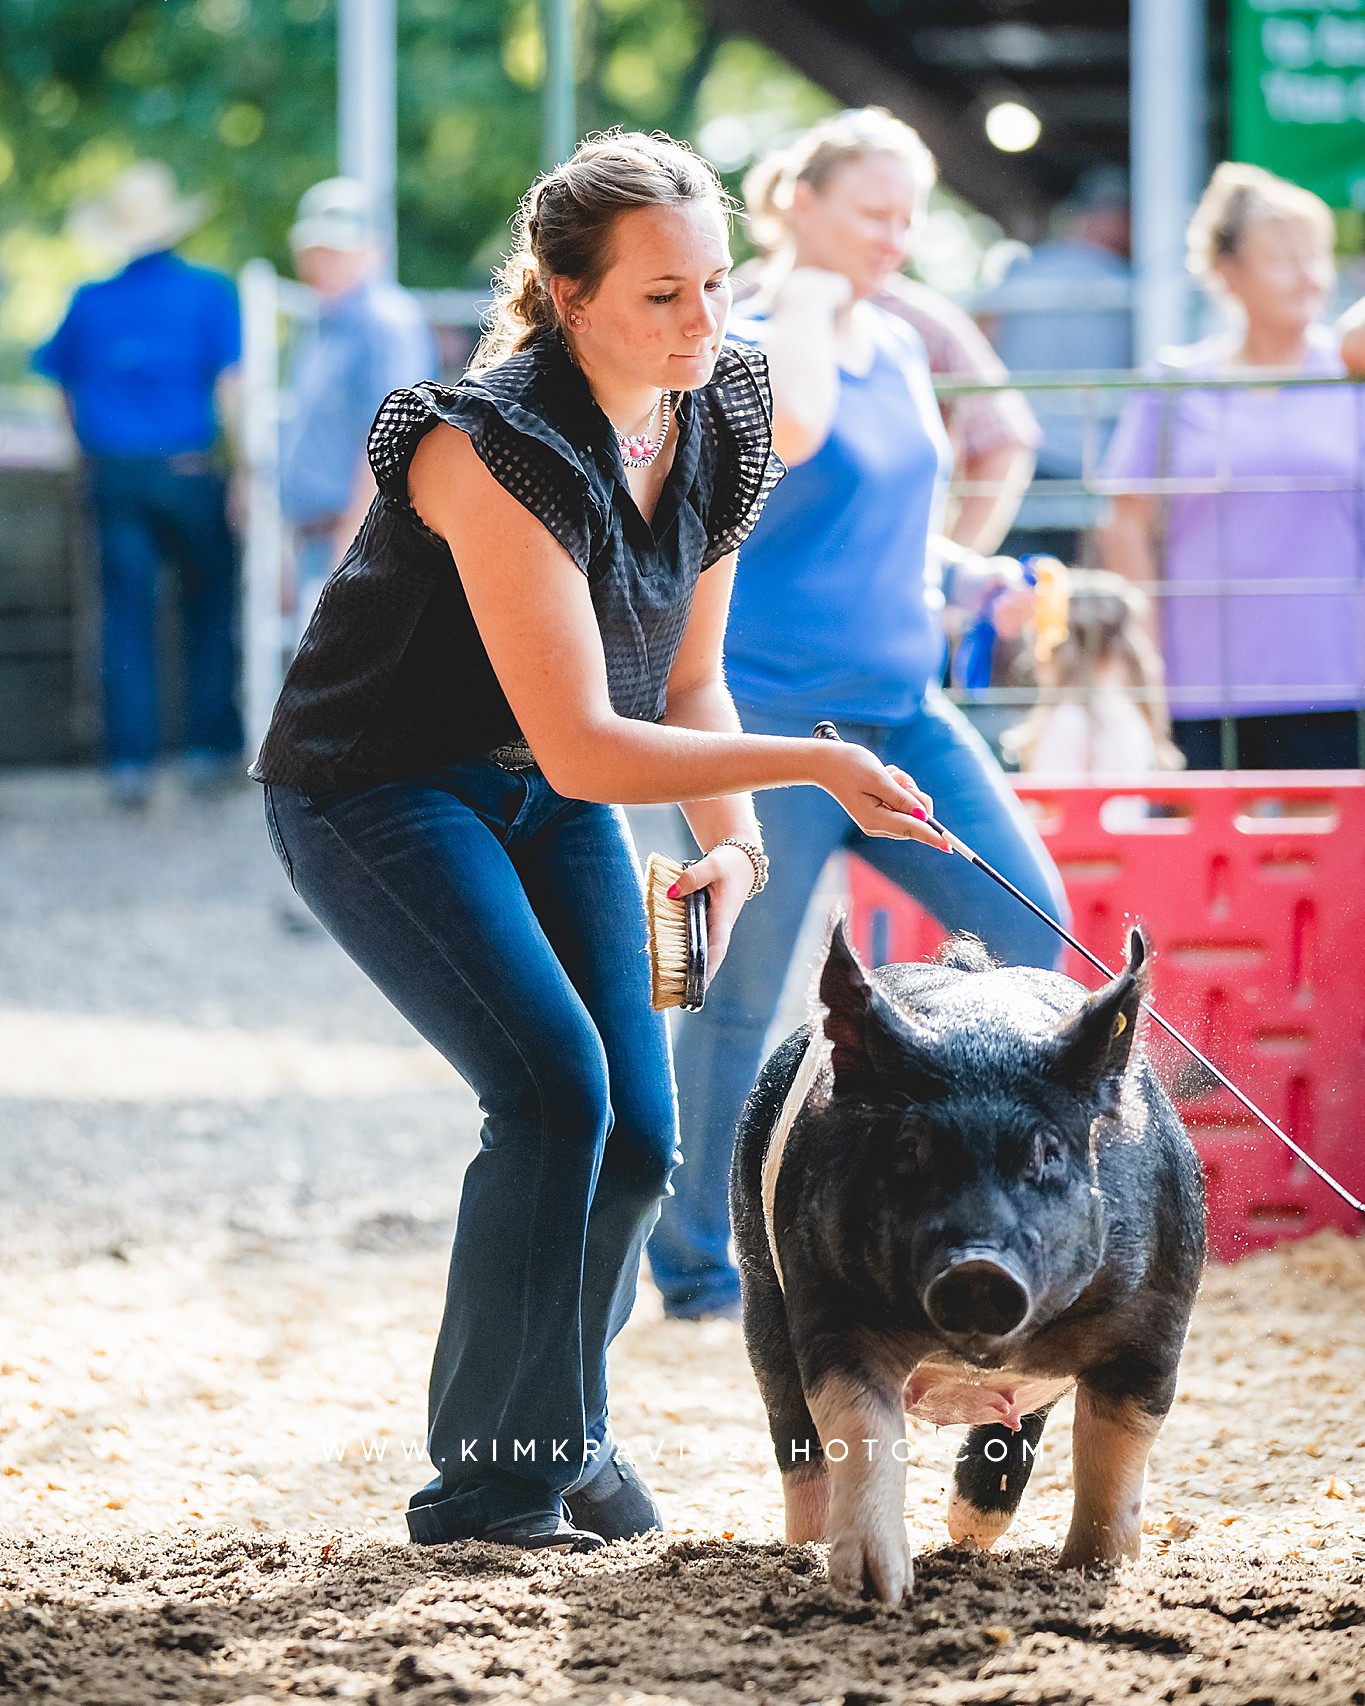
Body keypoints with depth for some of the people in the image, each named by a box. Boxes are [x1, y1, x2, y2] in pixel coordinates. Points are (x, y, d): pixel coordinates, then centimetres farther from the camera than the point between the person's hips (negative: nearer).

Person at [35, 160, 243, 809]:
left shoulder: (90, 301, 5)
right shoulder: (209, 292, -4)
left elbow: (62, 387, 13)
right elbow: (230, 384, -10)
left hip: (114, 472, 2)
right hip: (189, 471, -2)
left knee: (126, 616, 4)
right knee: (210, 607, 11)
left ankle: (130, 762, 0)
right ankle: (212, 745, 8)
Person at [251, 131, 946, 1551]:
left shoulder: (723, 418, -6)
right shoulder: (501, 450, -31)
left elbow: (686, 679, 5)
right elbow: (583, 749, -32)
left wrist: (731, 840, -12)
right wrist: (815, 765, -35)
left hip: (547, 797, 7)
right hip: (377, 787, -7)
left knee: (639, 1130, 0)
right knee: (555, 1086, -22)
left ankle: (565, 1420, 27)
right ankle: (490, 1479, -10)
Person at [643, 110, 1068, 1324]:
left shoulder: (901, 349, 12)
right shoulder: (739, 346, -12)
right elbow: (793, 430, -36)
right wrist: (805, 300, -21)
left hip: (905, 710, 7)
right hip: (771, 714, -7)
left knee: (1036, 926, -1)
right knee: (741, 997, -1)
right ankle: (698, 1267, 11)